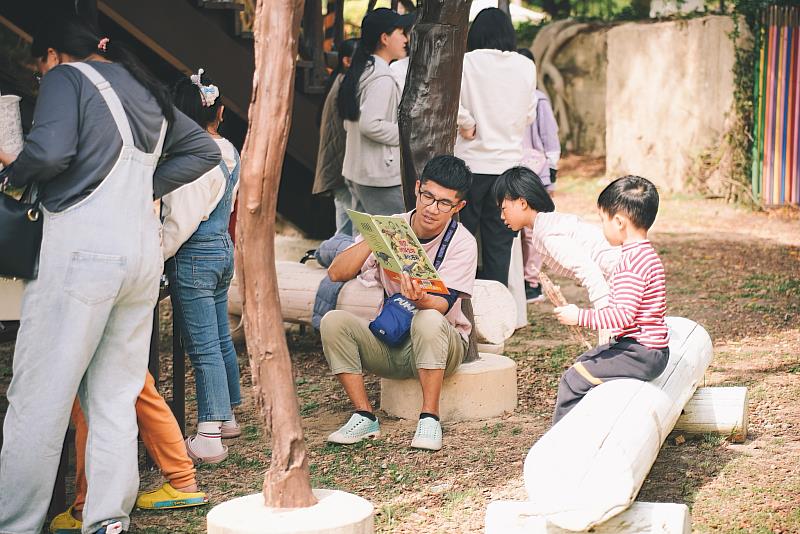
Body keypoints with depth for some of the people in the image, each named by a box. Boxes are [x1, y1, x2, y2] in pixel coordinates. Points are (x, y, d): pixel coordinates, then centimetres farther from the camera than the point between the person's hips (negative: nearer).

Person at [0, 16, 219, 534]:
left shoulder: (66, 78, 0)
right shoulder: (146, 90, 22)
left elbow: (49, 152, -16)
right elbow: (204, 149, 27)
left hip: (82, 246, -7)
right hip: (143, 252, 7)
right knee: (115, 395, 10)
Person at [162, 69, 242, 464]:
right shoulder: (228, 152, 5)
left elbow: (181, 220, -20)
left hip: (193, 256, -9)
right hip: (223, 247, 9)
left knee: (202, 347, -6)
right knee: (221, 339, 18)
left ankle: (208, 438, -4)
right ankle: (226, 416, 31)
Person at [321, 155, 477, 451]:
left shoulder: (462, 243, -10)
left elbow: (441, 305, -23)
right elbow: (337, 273, -11)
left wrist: (420, 299, -46)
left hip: (439, 342, -3)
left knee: (428, 320, -37)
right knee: (333, 321, -22)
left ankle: (429, 418, -26)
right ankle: (364, 416, -15)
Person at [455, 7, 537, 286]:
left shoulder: (467, 62, -8)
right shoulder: (526, 67, 3)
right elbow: (529, 115, 12)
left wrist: (467, 124, -7)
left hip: (471, 161, -3)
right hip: (509, 161, 3)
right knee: (499, 244, 9)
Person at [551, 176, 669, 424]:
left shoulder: (633, 261, -22)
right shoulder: (645, 253, 12)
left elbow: (624, 315, -27)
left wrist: (579, 317, -21)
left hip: (640, 354, -11)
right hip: (646, 349, 11)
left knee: (574, 379, -11)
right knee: (583, 362, 24)